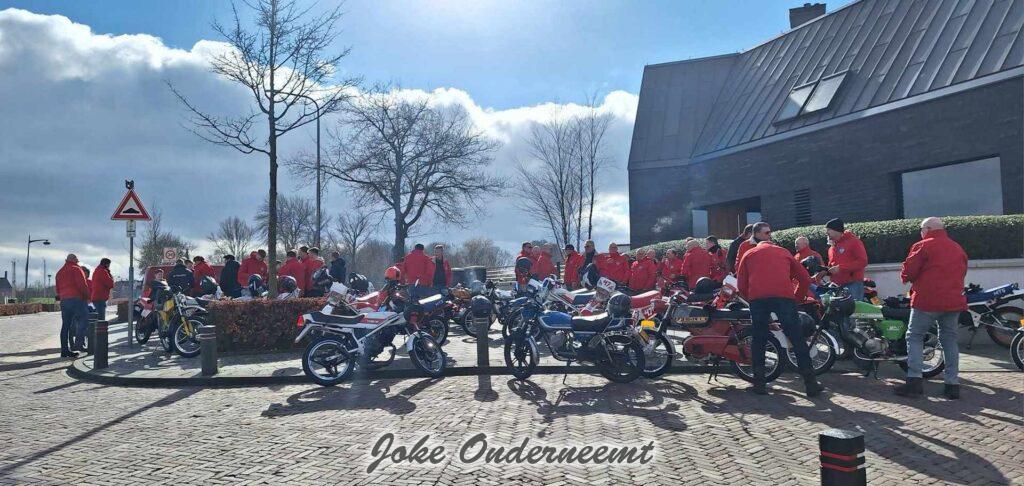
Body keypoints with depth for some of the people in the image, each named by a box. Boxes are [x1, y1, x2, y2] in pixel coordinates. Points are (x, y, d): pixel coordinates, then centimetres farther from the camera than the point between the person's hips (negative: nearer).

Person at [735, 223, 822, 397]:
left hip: (757, 299, 0)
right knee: (798, 340, 6)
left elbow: (741, 285, 13)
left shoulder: (749, 255, 22)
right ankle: (810, 383, 6)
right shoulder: (784, 252, 25)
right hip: (784, 297, 0)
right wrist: (797, 299, 30)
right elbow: (805, 278, 22)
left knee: (758, 341, 12)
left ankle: (759, 383, 8)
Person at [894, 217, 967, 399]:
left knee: (915, 336, 2)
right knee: (949, 340, 13)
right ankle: (953, 384, 11)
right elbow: (962, 274, 20)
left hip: (927, 300, -6)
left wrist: (908, 279, 12)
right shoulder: (958, 249, 15)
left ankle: (914, 381, -7)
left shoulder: (923, 246, -7)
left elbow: (908, 272, -8)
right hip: (954, 301, 6)